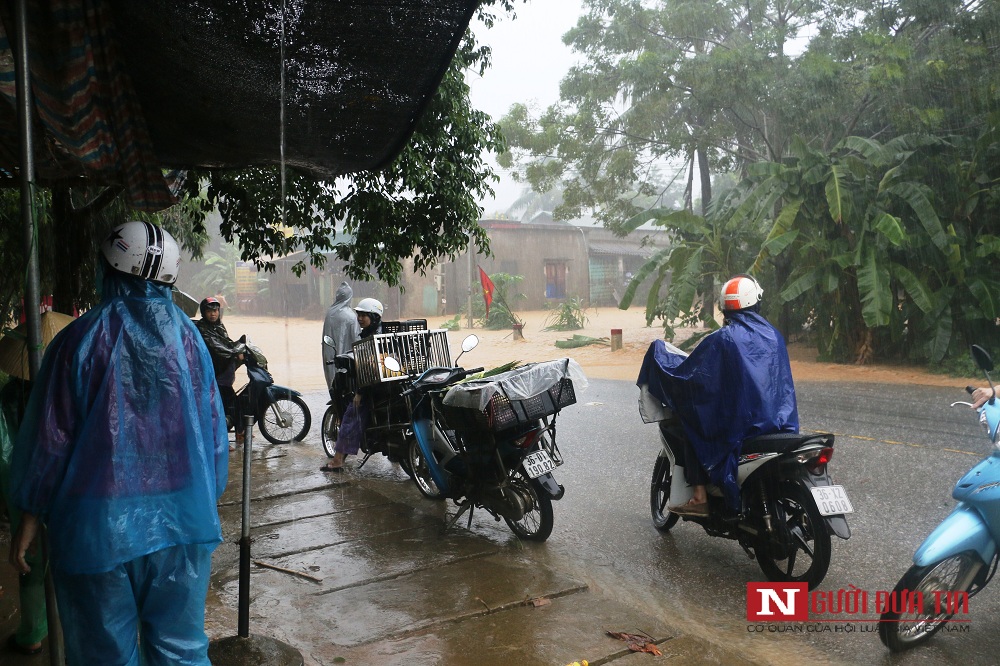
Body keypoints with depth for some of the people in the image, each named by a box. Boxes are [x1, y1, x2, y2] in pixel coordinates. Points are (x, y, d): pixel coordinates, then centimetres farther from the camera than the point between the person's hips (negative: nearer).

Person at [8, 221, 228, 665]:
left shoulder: (81, 339, -9)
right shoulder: (188, 337, -1)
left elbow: (49, 438, -5)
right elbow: (213, 430, 3)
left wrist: (29, 519, 7)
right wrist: (207, 501, 16)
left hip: (98, 527, -2)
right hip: (181, 523, 2)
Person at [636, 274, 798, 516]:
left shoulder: (722, 339, -13)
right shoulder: (773, 335, 5)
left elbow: (686, 372, -9)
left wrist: (657, 351, 7)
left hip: (740, 421, -6)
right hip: (780, 421, 6)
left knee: (692, 424, 14)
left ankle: (699, 498, 5)